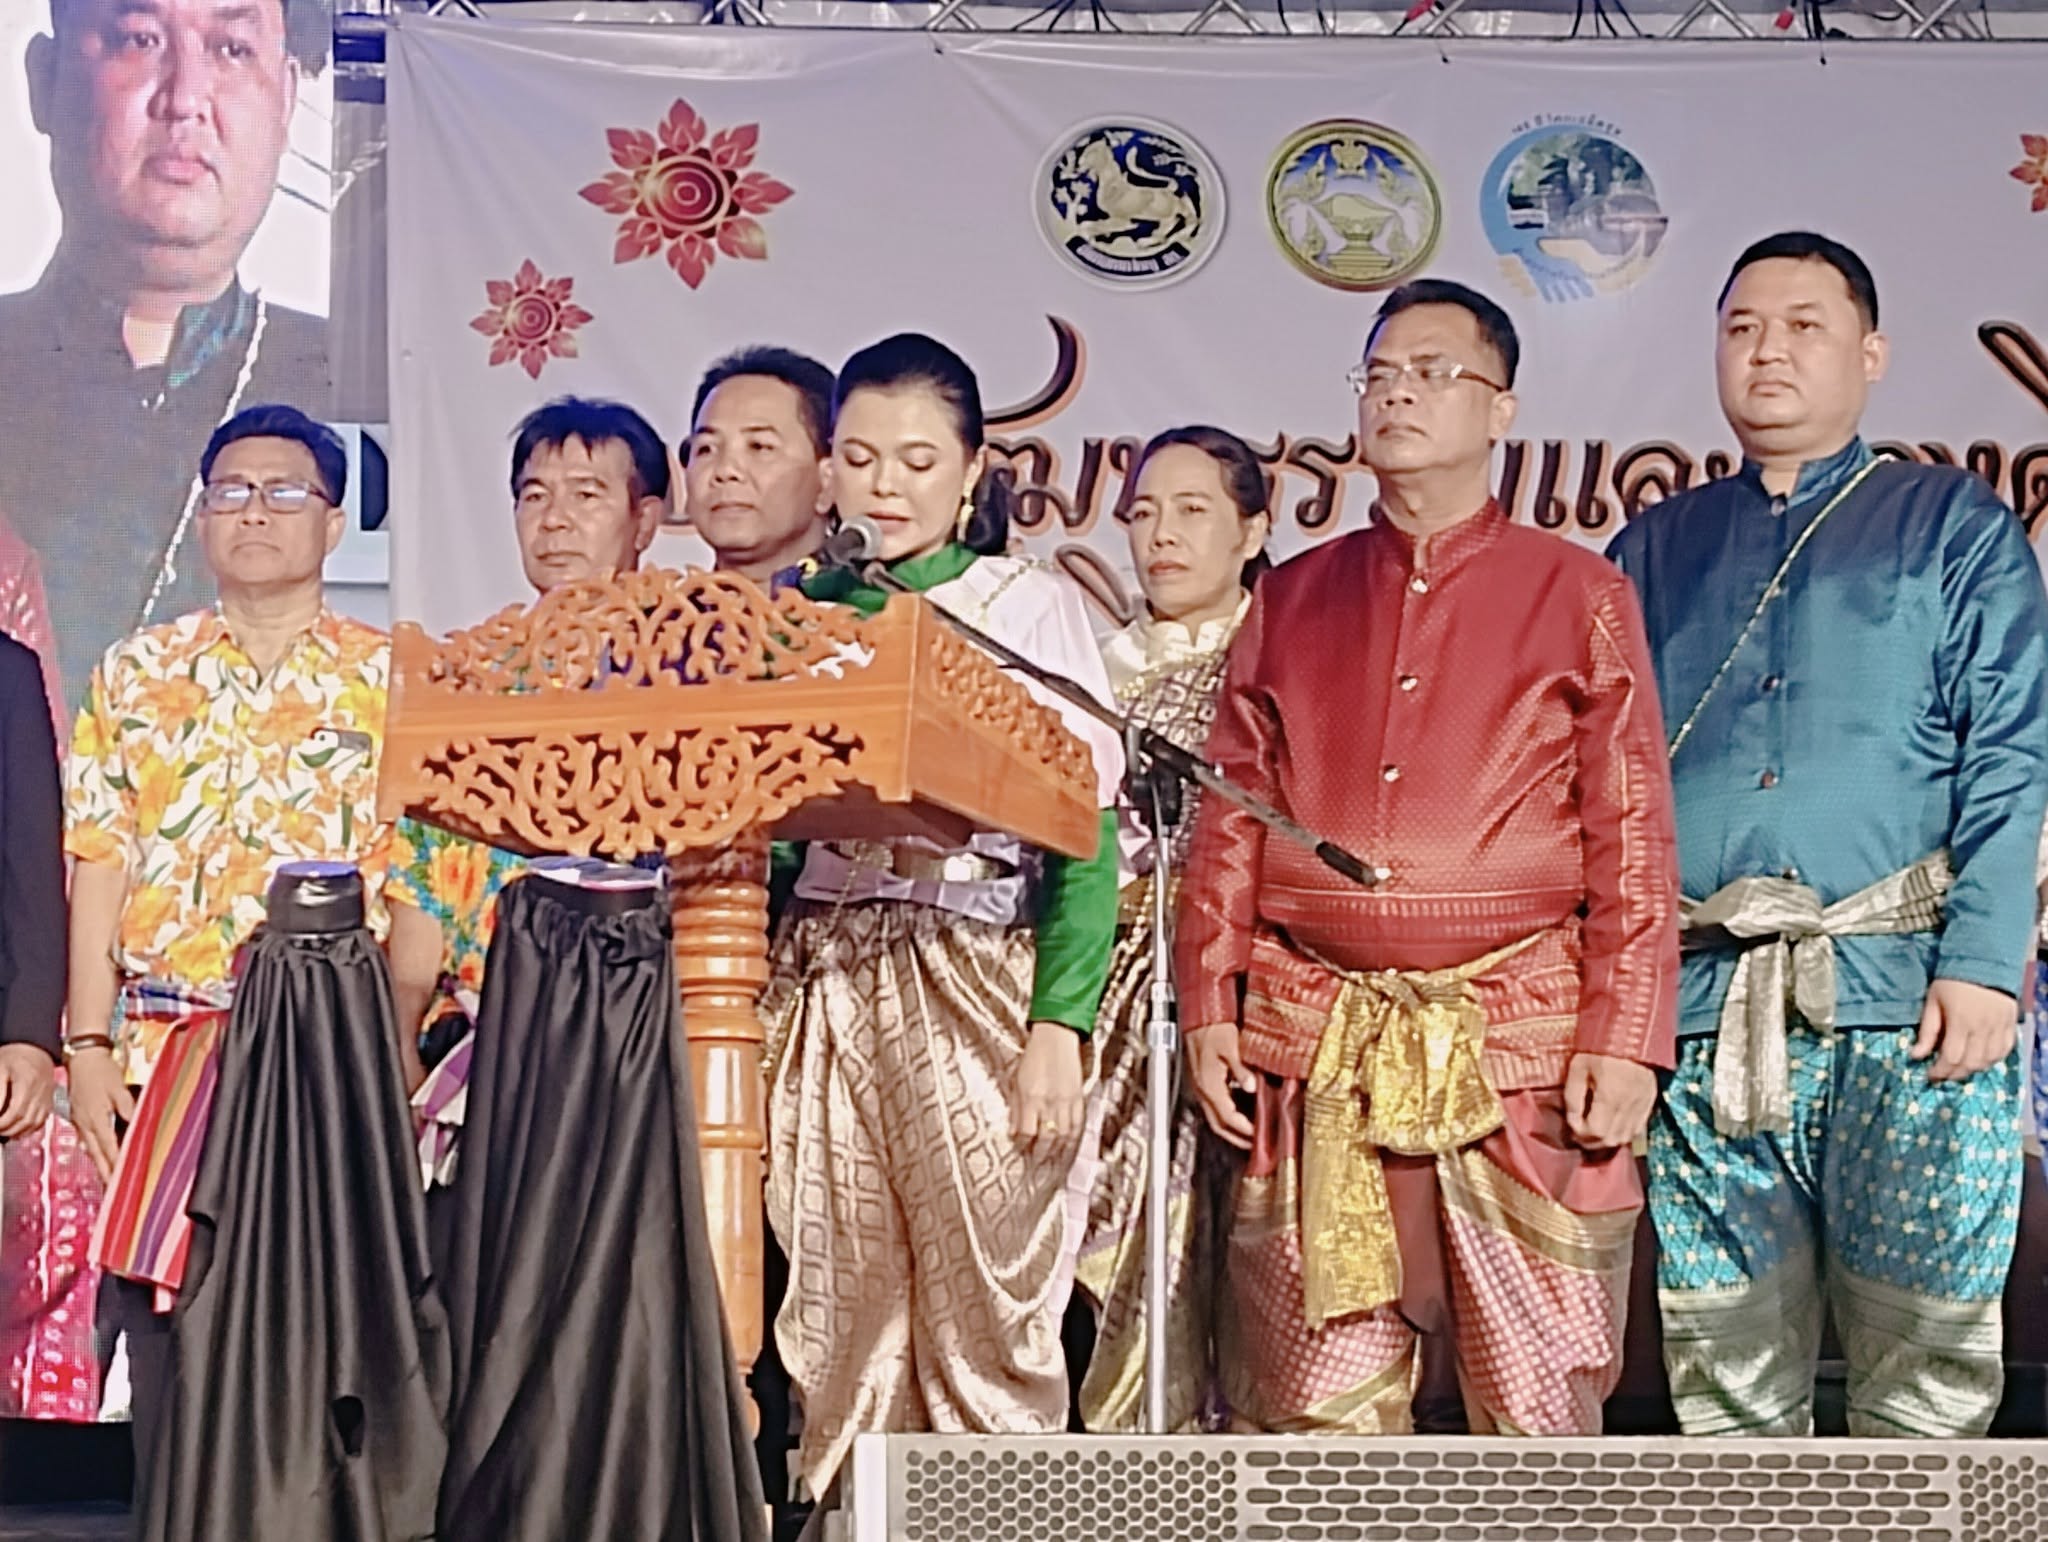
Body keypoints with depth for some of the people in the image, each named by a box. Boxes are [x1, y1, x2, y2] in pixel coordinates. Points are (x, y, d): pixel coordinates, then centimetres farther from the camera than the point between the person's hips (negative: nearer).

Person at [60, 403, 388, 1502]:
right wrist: (88, 1044, -1)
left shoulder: (388, 680, 4)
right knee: (159, 1308, 3)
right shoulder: (136, 673, 11)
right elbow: (99, 866, 6)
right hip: (164, 1044, 2)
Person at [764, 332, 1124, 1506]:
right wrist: (756, 998, 1)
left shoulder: (1031, 603, 1)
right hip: (823, 983, 3)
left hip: (981, 984, -3)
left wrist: (1061, 1023, -13)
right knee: (842, 1321, 6)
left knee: (985, 1311, -1)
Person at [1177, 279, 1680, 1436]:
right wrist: (1210, 1009, 5)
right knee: (1319, 1404, 4)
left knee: (1540, 1400, 1)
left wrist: (1627, 1038, -7)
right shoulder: (1292, 600, 15)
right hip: (1316, 1044, 2)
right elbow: (1229, 821, 14)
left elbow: (1634, 833, 1)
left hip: (1520, 1046, -2)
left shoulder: (1581, 595, 6)